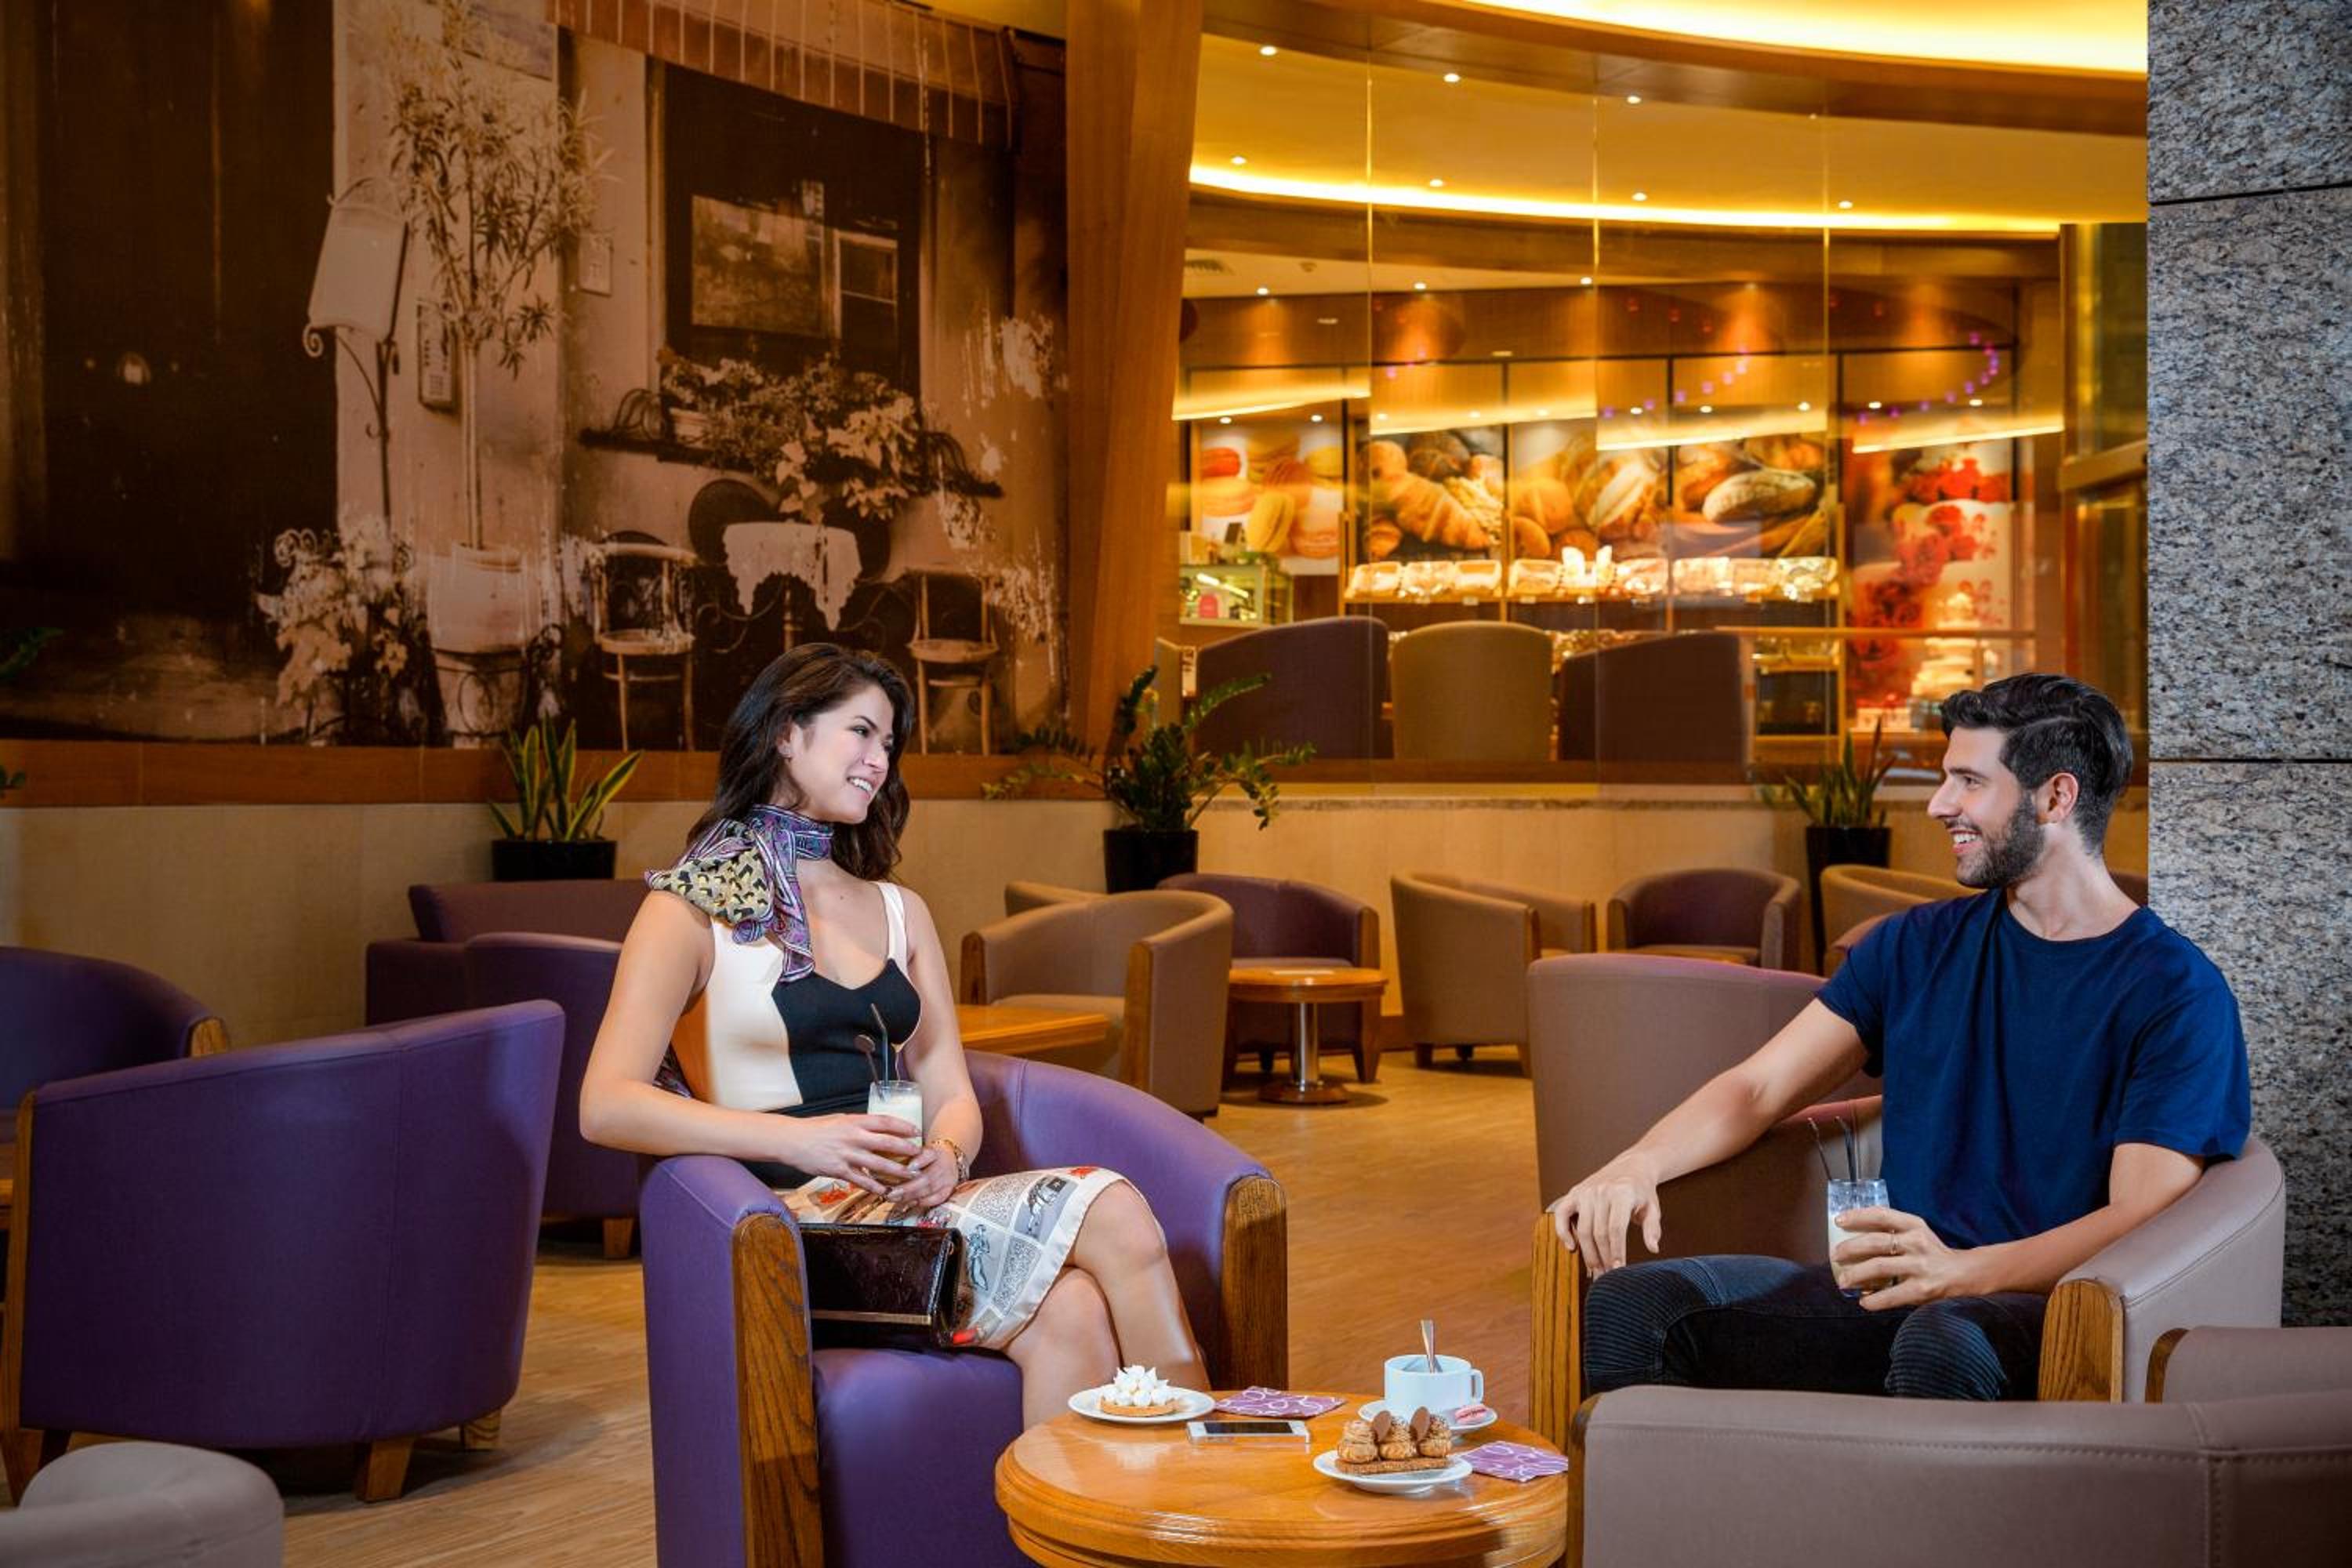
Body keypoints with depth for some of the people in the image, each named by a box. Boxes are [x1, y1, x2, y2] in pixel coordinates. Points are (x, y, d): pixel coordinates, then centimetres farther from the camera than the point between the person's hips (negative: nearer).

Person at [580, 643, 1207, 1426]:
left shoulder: (899, 911, 22)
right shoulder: (692, 909, 4)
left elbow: (951, 1093, 15)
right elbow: (605, 1106, -10)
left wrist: (946, 1157, -10)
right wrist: (800, 1139, -22)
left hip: (911, 1200, 5)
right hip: (797, 1217, -5)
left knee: (1072, 1312, -30)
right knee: (1116, 1220, -26)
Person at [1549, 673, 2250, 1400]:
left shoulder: (2176, 991, -2)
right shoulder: (1918, 944, 15)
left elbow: (2141, 1216, -13)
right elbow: (1758, 1087, 11)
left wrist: (1964, 1270, -31)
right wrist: (1636, 1167, -10)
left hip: (2043, 1312, -5)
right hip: (1891, 1294, 5)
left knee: (1943, 1344, -41)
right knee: (1627, 1302, -19)